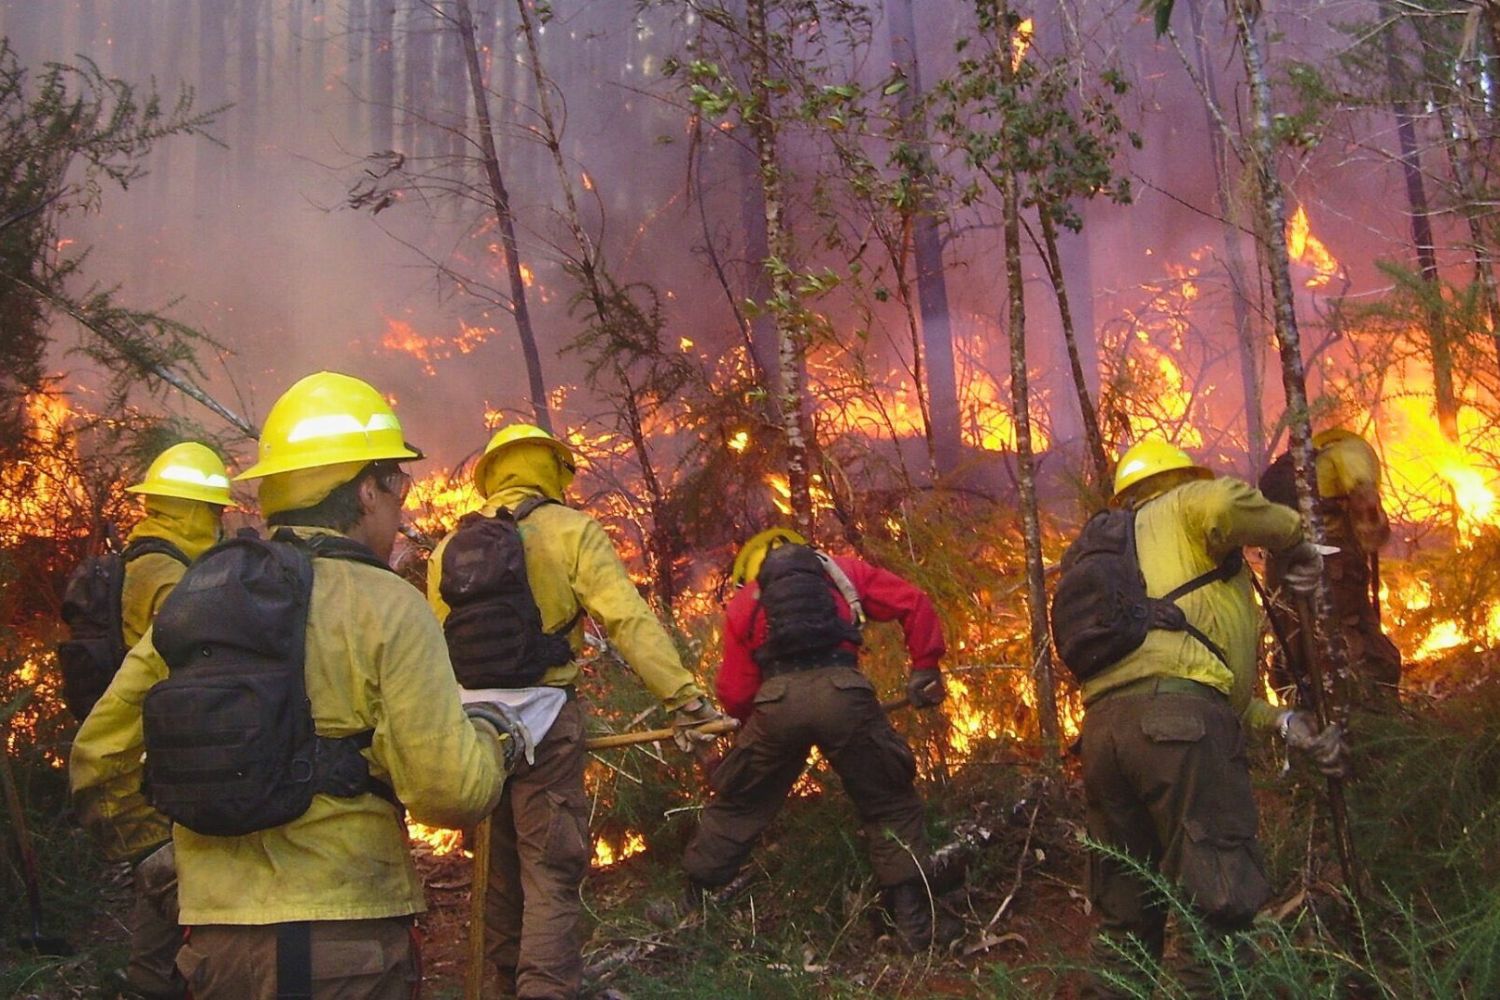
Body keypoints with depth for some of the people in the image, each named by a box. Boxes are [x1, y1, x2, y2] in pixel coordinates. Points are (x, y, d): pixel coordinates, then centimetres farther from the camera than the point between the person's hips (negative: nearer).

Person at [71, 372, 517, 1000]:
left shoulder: (192, 602, 5)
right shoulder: (386, 606, -10)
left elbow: (98, 757, 12)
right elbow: (449, 790, -16)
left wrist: (112, 812, 33)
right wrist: (491, 736, 5)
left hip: (214, 938, 5)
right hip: (344, 940, -5)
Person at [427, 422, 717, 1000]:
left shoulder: (448, 550, 10)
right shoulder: (569, 530, -4)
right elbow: (627, 619, -14)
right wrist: (683, 694, -16)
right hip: (542, 720, -5)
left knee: (500, 865, 18)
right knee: (551, 871, -2)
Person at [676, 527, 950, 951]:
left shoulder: (743, 601, 26)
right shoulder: (842, 570, 26)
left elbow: (733, 694, 20)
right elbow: (914, 604, 16)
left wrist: (755, 718, 40)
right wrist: (925, 667, 24)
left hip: (777, 700, 1)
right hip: (844, 693, -1)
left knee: (735, 806, 20)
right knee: (891, 807, 15)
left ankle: (689, 906, 29)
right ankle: (914, 925, 13)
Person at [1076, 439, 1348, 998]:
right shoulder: (1182, 510, 14)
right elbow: (1221, 502, -13)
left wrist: (1282, 722, 23)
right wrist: (1291, 538, 6)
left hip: (1101, 725, 8)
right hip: (1177, 720, -8)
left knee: (1125, 915, 14)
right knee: (1223, 902, -6)